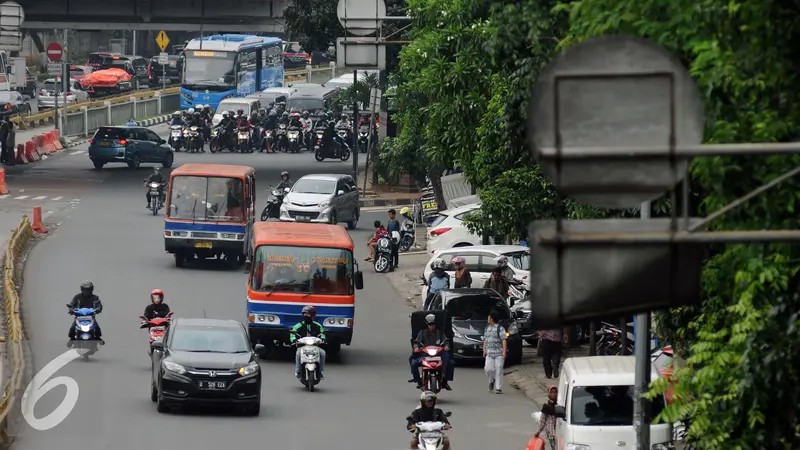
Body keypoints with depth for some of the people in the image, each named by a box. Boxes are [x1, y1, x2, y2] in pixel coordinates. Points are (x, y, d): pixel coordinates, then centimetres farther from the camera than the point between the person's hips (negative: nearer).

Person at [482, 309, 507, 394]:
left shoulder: (500, 328, -6)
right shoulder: (487, 328, 14)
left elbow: (504, 341, -11)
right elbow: (485, 340, 19)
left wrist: (504, 352, -19)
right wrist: (484, 350, 7)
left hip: (499, 353, -5)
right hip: (490, 353, 5)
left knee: (498, 370, -5)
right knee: (488, 369, -10)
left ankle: (498, 388, 1)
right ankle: (492, 380, 20)